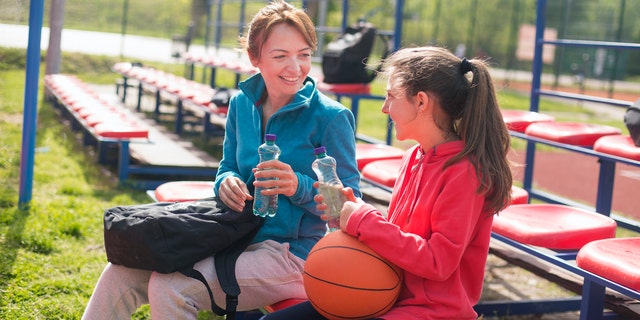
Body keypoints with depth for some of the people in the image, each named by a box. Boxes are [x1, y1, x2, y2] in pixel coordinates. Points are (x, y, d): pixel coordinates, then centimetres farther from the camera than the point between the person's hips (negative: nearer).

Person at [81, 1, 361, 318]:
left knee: (168, 289, -23)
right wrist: (226, 182, -9)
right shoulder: (242, 104, 5)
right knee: (121, 274, -10)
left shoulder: (331, 117, -12)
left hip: (291, 254, -6)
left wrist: (300, 188, -28)